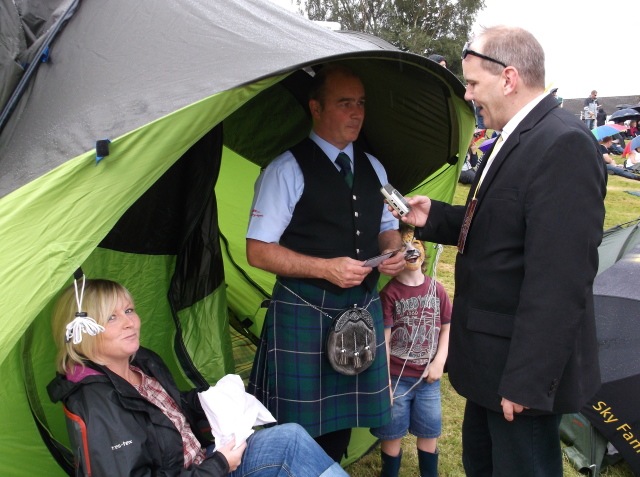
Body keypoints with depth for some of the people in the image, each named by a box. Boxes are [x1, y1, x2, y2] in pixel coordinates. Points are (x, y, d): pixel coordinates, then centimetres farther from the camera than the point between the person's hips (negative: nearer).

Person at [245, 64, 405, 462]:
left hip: (364, 306, 6)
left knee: (343, 418, 16)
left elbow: (387, 228, 21)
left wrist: (394, 251, -3)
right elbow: (258, 251, -11)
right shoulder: (287, 170, -9)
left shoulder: (373, 168, 11)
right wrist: (327, 269, -21)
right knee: (299, 424, 4)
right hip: (304, 312, -5)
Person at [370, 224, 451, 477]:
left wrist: (439, 362, -4)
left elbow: (446, 328, 8)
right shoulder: (389, 293, -11)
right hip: (396, 378, -3)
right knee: (393, 434, 9)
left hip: (428, 378, 3)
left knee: (429, 432, 16)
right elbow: (383, 340, -11)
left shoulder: (436, 289, 0)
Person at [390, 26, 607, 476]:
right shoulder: (515, 138, 8)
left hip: (525, 363, -9)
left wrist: (526, 382, -24)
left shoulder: (563, 144, -23)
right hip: (490, 355, 10)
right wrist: (433, 217, 4)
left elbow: (559, 278, -27)